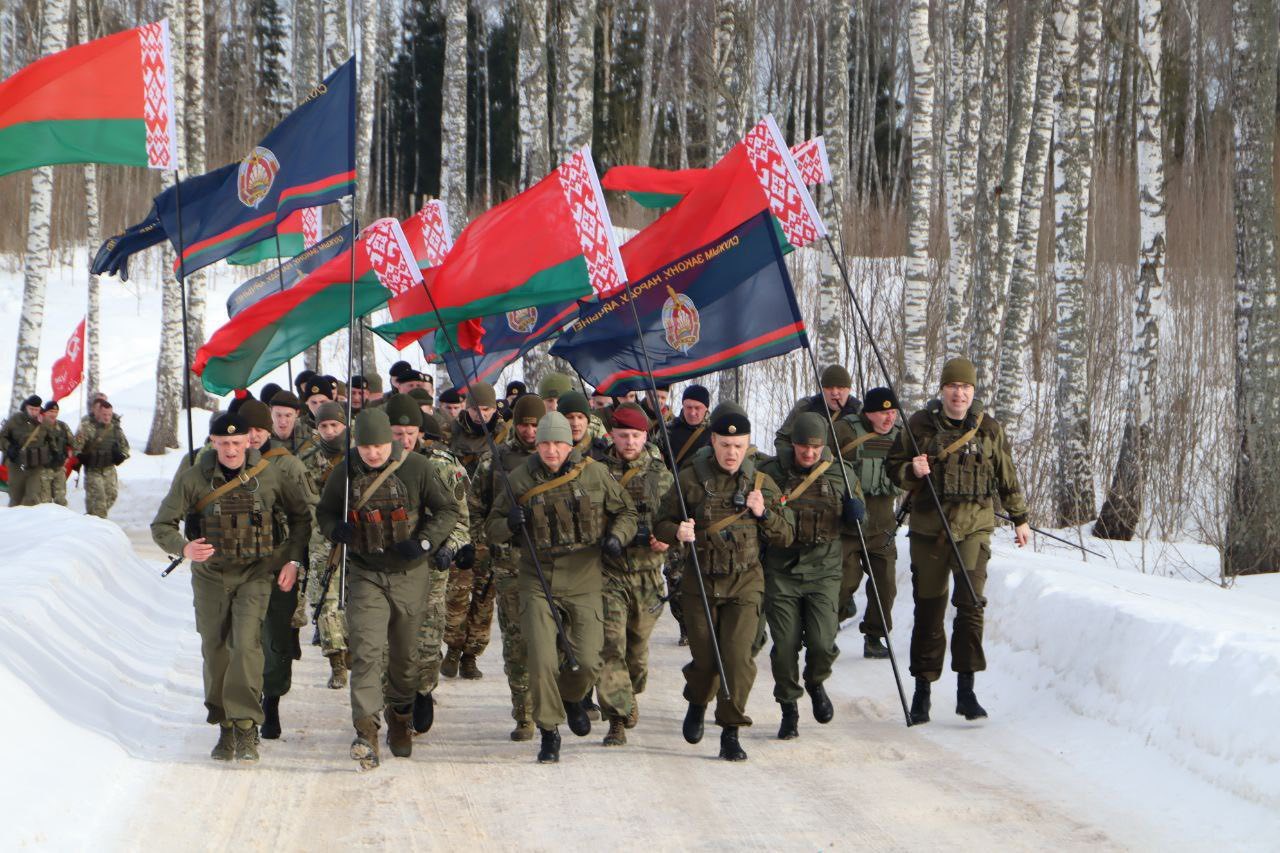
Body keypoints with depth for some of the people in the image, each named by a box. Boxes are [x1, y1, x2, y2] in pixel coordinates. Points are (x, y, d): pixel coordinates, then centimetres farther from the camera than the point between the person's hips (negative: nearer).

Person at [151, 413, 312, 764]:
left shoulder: (270, 475, -6)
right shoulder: (192, 478, -9)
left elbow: (301, 516, 8)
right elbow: (161, 526, -8)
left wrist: (293, 560, -3)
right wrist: (184, 548, -29)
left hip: (256, 574, -2)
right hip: (210, 576, 2)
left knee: (247, 644, -18)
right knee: (214, 651, 5)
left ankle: (246, 727, -17)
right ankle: (225, 729, 19)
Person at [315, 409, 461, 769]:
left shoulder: (416, 468, -8)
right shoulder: (344, 473, -3)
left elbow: (448, 510, -2)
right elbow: (324, 512, 11)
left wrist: (424, 541, -19)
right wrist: (336, 529, -12)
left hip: (410, 575, 0)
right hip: (365, 576, 0)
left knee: (404, 655, 14)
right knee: (366, 651, -17)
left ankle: (400, 713, 39)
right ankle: (366, 733, -22)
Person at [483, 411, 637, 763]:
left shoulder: (594, 474, 0)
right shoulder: (520, 480, 0)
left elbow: (626, 512, 14)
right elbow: (492, 529, 8)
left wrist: (617, 536, -7)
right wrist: (510, 524, -15)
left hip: (585, 584, 0)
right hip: (538, 584, 0)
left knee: (588, 662, -4)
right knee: (542, 661, -11)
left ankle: (572, 698, 32)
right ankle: (549, 731, 8)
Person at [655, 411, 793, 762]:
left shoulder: (762, 483, 5)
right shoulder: (690, 479, 1)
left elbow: (787, 536, 7)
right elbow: (663, 524, 4)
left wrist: (763, 514, -12)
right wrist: (677, 533, -19)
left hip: (745, 585, 0)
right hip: (700, 583, 0)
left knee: (738, 656, -13)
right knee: (705, 659, 3)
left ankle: (730, 731, -1)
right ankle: (697, 703, 38)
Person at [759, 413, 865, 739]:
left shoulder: (842, 475, 5)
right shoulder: (771, 473, 1)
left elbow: (853, 525, 17)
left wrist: (854, 515, -6)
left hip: (823, 570, 0)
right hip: (780, 571, 0)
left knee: (822, 643, -11)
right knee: (785, 645, -2)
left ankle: (816, 683, 23)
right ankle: (789, 709, 17)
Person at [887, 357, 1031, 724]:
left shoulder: (989, 429, 7)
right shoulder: (918, 425, 3)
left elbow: (1007, 478, 18)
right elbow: (894, 467, 10)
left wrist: (1019, 519, 24)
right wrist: (912, 472, -13)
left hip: (974, 528, 0)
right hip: (928, 530, 0)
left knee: (970, 603, -15)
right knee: (928, 609, 4)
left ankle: (966, 690, -14)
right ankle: (923, 689, 15)